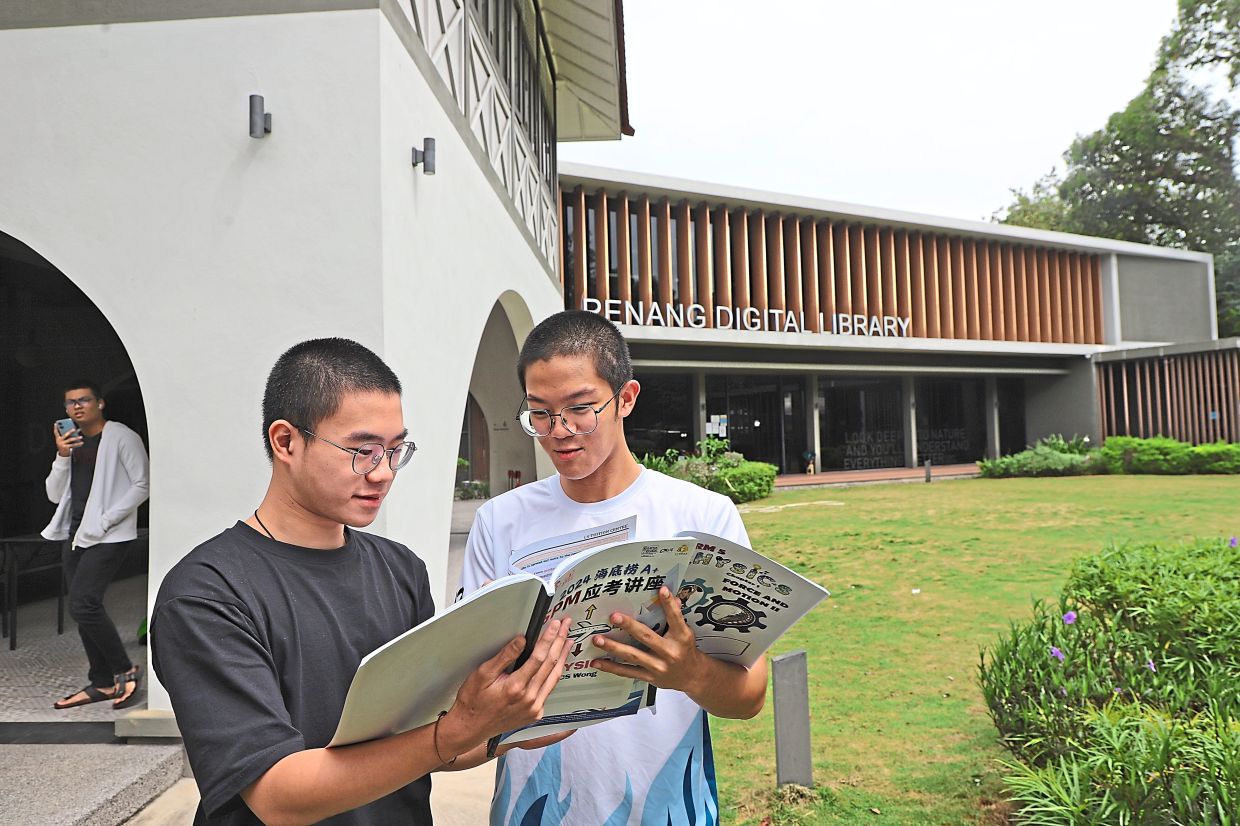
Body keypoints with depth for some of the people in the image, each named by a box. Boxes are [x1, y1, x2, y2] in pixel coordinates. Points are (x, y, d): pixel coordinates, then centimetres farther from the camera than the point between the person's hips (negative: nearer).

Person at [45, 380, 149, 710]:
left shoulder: (122, 437, -7)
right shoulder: (71, 443, 15)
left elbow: (142, 485, -11)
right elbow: (55, 495, 10)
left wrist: (106, 520, -16)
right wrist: (62, 457, -5)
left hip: (109, 537, -8)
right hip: (77, 535, 8)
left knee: (83, 605, -16)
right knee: (84, 609, 9)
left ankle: (124, 670, -1)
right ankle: (103, 683, 18)